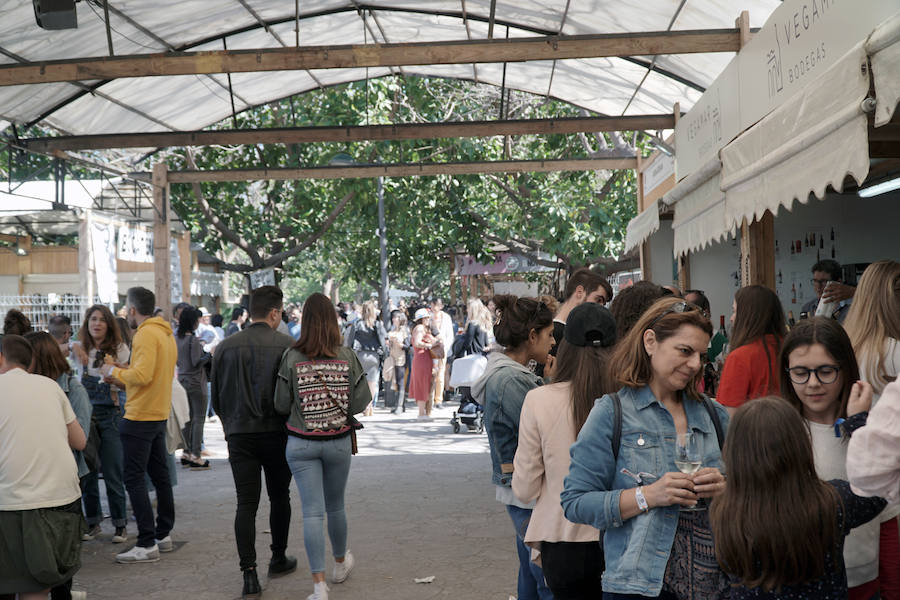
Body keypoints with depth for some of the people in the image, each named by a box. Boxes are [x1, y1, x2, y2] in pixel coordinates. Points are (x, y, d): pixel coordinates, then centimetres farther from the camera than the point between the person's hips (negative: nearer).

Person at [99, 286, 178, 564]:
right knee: (160, 475, 15)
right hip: (160, 414, 10)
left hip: (140, 417, -10)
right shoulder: (166, 333, 13)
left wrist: (114, 371, -10)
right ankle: (164, 535, 23)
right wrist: (124, 370, 13)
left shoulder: (146, 334, -16)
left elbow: (142, 376, -25)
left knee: (134, 479, -6)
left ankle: (147, 545, -7)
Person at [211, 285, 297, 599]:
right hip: (277, 434, -2)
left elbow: (216, 398, 7)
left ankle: (249, 573, -5)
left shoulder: (226, 347, 0)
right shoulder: (287, 346, -9)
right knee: (279, 497, 17)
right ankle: (279, 559, 29)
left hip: (239, 435, 2)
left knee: (246, 504, 3)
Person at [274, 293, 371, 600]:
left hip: (301, 444, -1)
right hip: (339, 442, 2)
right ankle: (340, 563, 41)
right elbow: (361, 402, -7)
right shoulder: (348, 357, -7)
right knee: (335, 506, 19)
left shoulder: (291, 358, -10)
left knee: (312, 512, 1)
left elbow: (281, 405, -7)